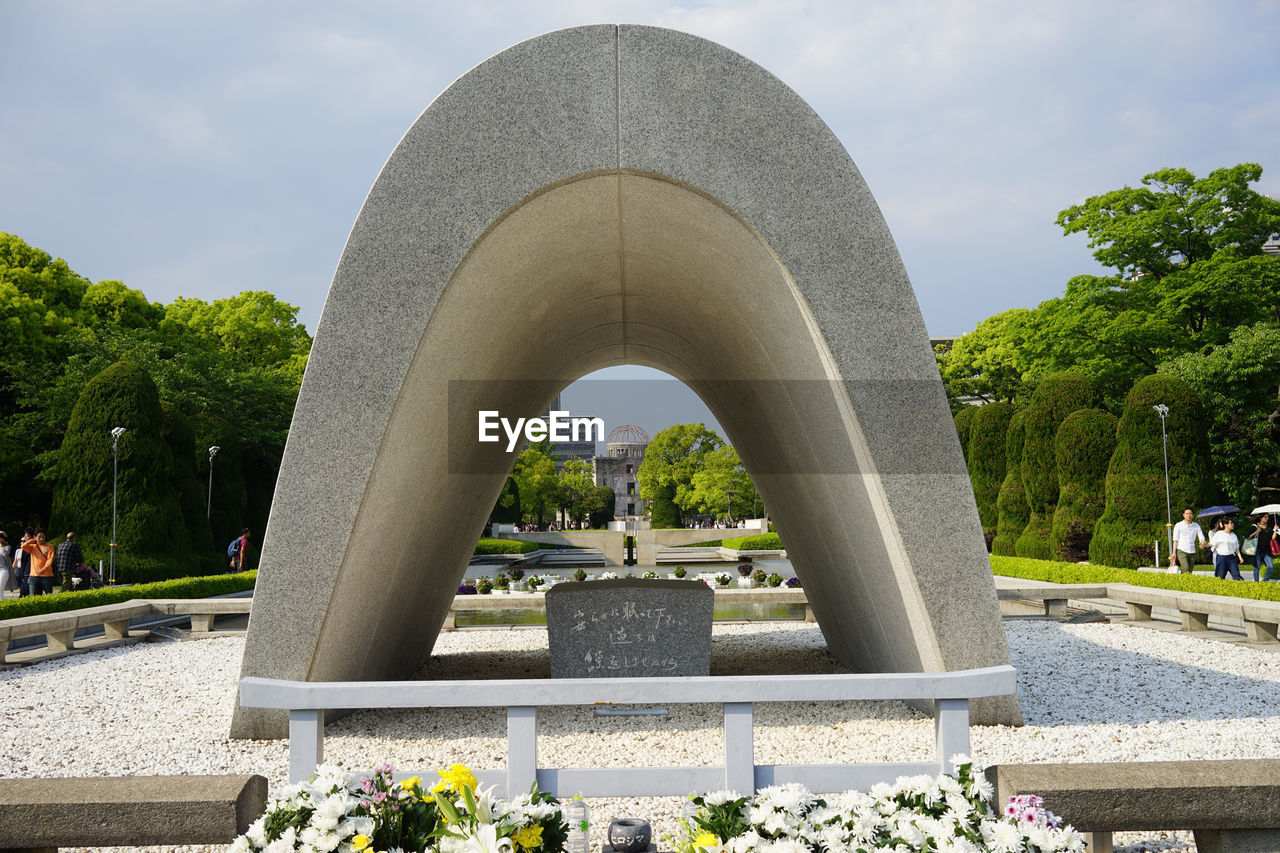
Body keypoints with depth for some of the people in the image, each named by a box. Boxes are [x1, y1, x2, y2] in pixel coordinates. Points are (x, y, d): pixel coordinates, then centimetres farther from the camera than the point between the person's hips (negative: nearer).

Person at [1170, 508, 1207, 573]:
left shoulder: (1197, 526, 13)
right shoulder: (1178, 525, 6)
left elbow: (1201, 537, 7)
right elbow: (1175, 540, 4)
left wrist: (1203, 542, -18)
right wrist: (1174, 553, -4)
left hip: (1192, 552, 3)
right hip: (1181, 551, -3)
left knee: (1190, 572, 1)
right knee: (1186, 569, -22)